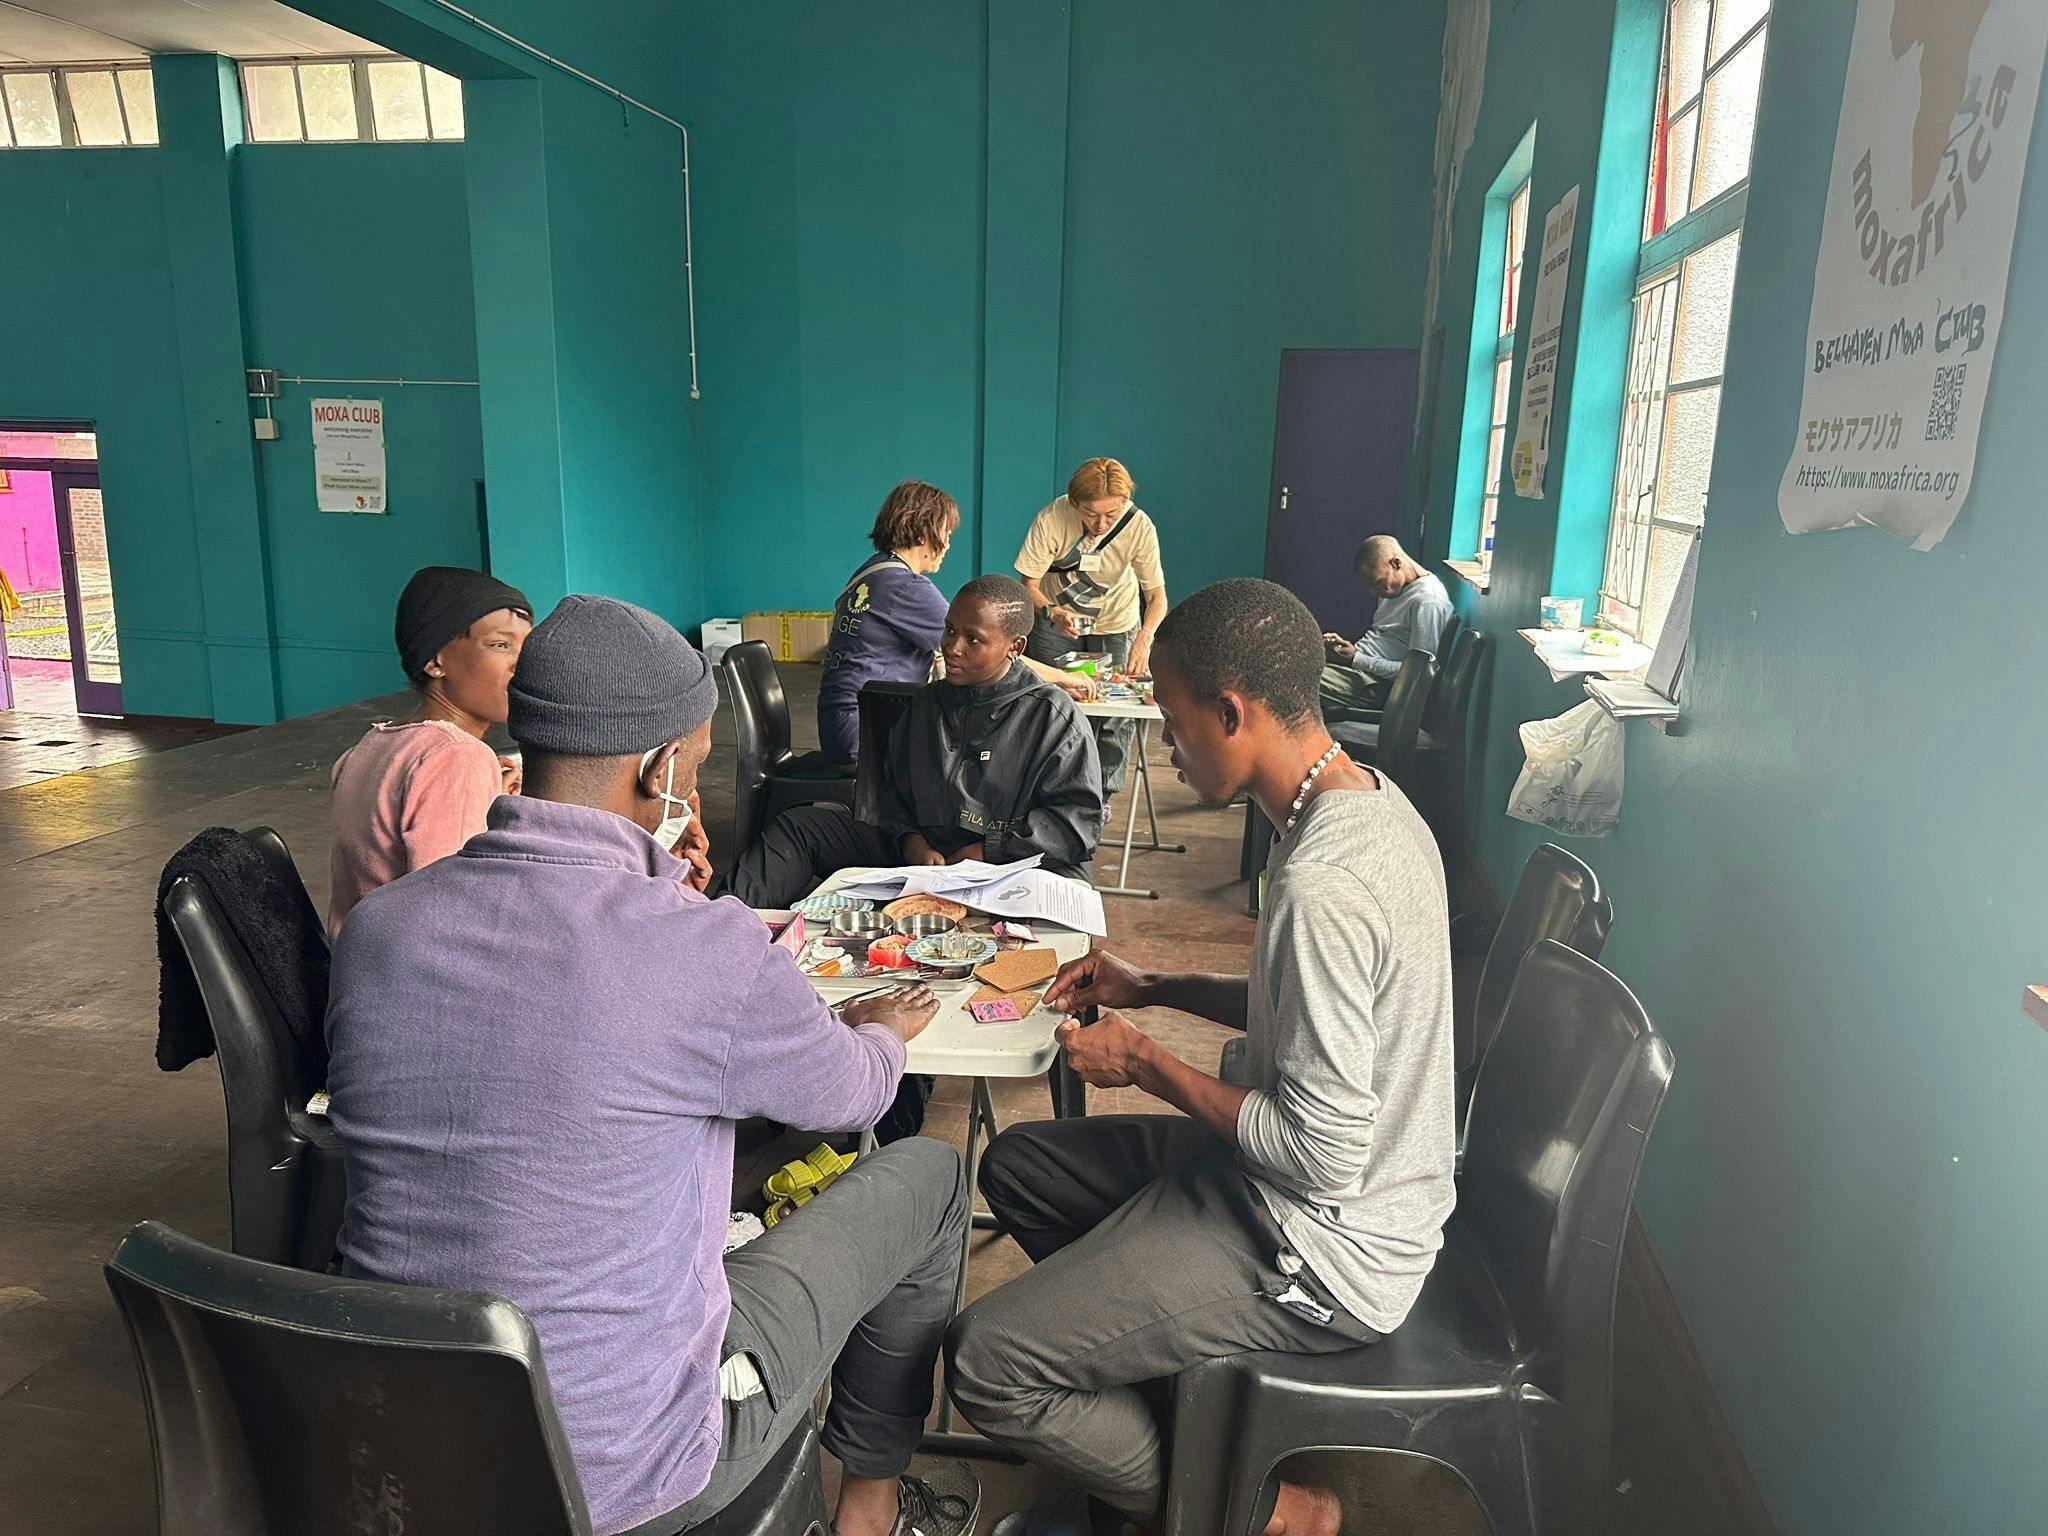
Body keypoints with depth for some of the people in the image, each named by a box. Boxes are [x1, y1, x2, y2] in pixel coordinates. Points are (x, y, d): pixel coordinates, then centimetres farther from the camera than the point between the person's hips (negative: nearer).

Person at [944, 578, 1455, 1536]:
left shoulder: (1321, 888, -32)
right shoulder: (1369, 801, 0)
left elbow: (1324, 1158, -27)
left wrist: (1145, 1061, -15)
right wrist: (1153, 989, 7)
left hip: (1327, 1252, -10)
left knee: (986, 1365, -11)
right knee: (1017, 1166, 16)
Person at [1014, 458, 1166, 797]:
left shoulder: (1140, 527, -27)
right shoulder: (1052, 519, -30)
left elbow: (1157, 594, -25)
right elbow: (1028, 585, -22)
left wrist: (1144, 639, -43)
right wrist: (1053, 613, -43)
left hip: (1116, 625, 1)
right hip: (1057, 619, 0)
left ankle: (1102, 792, 18)